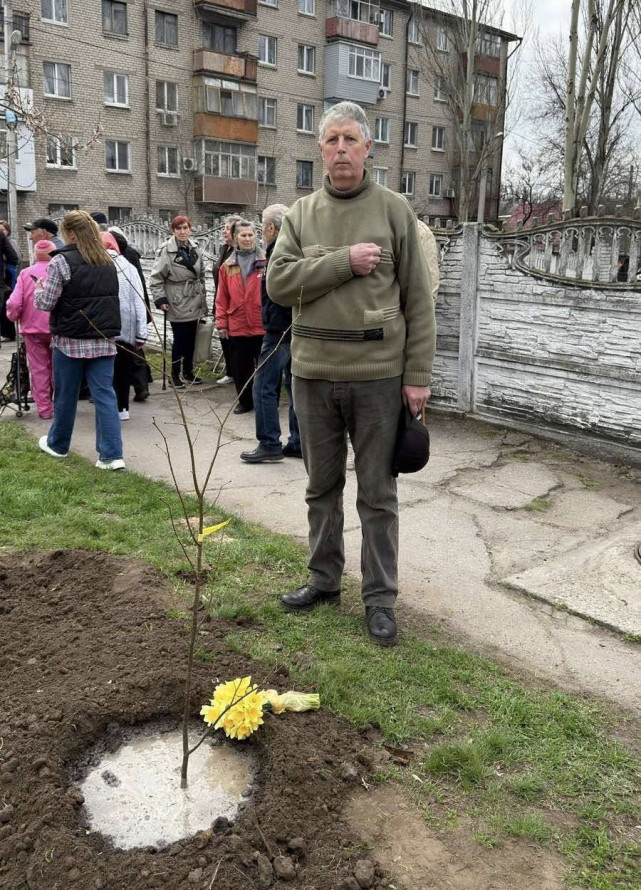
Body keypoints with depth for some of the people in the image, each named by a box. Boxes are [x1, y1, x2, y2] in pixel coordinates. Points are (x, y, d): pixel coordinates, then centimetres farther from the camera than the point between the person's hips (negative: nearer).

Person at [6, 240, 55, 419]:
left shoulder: (25, 273, -3)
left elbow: (14, 303, -8)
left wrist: (13, 317, 12)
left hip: (33, 328, 0)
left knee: (38, 369, 9)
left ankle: (44, 408, 11)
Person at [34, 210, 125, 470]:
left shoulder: (61, 261, -10)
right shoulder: (107, 261, 9)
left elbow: (45, 303, -8)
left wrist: (38, 289, 10)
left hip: (70, 339, -4)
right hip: (104, 339, 4)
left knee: (66, 394, 11)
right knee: (105, 394, 2)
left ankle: (58, 444, 30)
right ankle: (112, 454, -3)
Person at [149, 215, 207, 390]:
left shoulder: (195, 249, 8)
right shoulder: (167, 251, -12)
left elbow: (201, 275, 17)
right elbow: (156, 278, -12)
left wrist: (202, 298, 17)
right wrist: (160, 299, -18)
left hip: (194, 303, 6)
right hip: (177, 304, -6)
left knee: (191, 339, 13)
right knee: (179, 340, -1)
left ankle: (188, 372, 26)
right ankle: (175, 375, 11)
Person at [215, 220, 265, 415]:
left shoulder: (265, 262, -2)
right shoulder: (227, 266, 7)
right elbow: (222, 298, 7)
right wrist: (221, 323, 3)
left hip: (262, 326, -3)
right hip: (237, 327, 3)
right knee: (240, 367, 10)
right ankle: (245, 402, 24)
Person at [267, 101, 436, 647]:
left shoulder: (394, 210, 1)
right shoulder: (301, 214, 8)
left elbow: (418, 299, -1)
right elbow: (278, 282, -6)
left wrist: (419, 375, -7)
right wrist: (345, 261, -15)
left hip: (378, 374, -3)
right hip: (313, 371, 3)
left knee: (378, 493, 6)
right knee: (322, 485, 15)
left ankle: (380, 597, 19)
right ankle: (324, 580, 32)